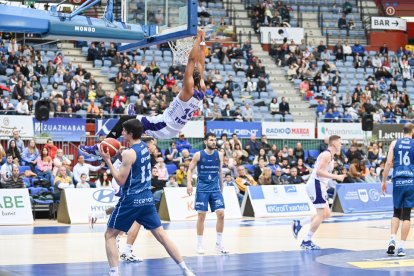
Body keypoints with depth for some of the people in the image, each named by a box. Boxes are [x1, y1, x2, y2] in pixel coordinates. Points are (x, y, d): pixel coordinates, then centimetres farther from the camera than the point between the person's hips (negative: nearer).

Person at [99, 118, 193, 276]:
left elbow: (121, 180, -14)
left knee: (110, 235, 5)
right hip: (147, 198, 7)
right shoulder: (144, 147, 10)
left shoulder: (129, 153, -15)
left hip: (131, 200, -7)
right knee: (161, 235, 10)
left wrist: (107, 160, -11)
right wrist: (119, 154, 20)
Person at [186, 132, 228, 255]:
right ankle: (199, 244, 9)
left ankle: (219, 243, 4)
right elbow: (190, 170, 0)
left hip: (215, 188, 3)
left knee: (221, 213, -7)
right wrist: (189, 183, -15)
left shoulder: (219, 155, 4)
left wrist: (221, 188, 16)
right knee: (201, 215, -3)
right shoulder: (198, 155, -4)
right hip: (202, 188, -3)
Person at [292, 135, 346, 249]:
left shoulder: (330, 156, 18)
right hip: (316, 184, -10)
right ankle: (307, 241, -6)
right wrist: (336, 177, -23)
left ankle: (299, 223, 15)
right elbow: (319, 171, -24)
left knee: (326, 214, 12)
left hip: (319, 185, 10)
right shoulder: (326, 154, -14)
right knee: (321, 214, -10)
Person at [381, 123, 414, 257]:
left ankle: (392, 239, -4)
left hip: (398, 181, 2)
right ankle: (402, 246, 2)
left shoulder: (395, 143, 6)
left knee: (397, 212, 14)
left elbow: (389, 162, -1)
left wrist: (384, 181, 4)